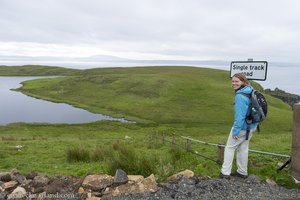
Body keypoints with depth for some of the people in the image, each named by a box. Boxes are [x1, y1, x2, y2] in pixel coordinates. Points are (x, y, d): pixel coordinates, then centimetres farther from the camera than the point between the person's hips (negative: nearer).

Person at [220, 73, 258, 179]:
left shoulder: (240, 96, -23)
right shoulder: (251, 92, 4)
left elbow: (240, 115, -25)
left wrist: (236, 131, -19)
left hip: (242, 127, -8)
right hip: (251, 126, 8)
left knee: (229, 147, 5)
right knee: (243, 148, 19)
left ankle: (225, 172, 9)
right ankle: (242, 172, 30)